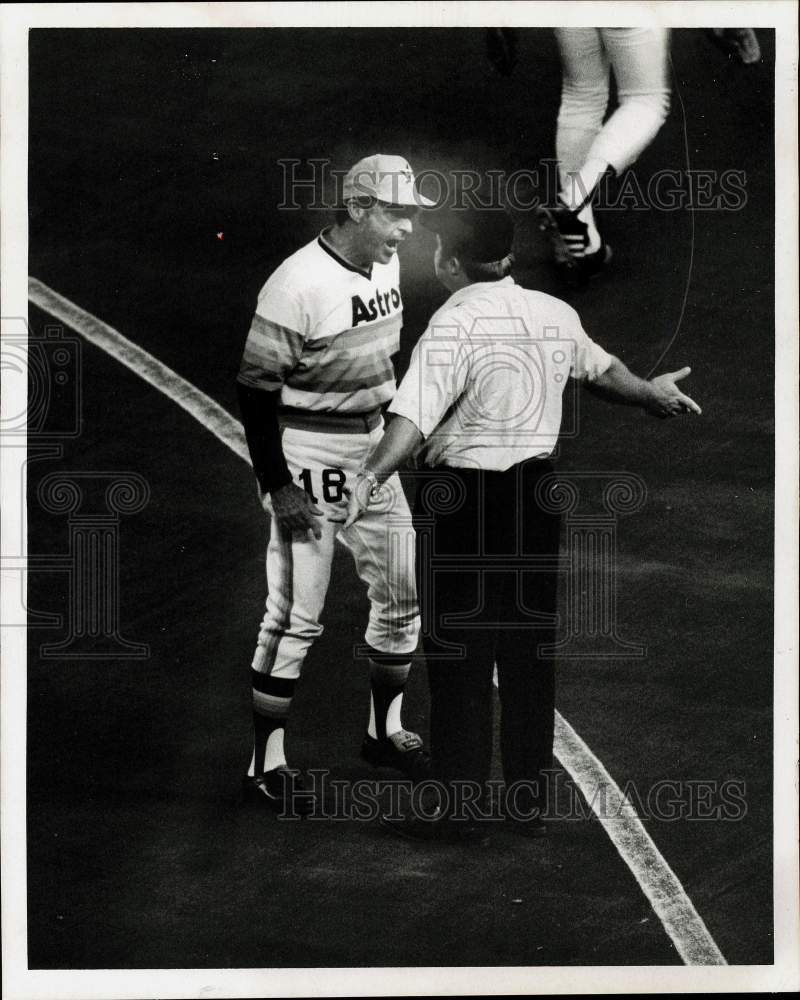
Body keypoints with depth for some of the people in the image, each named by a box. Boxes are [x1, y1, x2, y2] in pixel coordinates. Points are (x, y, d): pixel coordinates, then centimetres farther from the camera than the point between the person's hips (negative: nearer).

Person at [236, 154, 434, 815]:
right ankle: (267, 766, 8)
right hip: (308, 460, -8)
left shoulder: (387, 266, 4)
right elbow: (256, 387, -19)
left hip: (373, 452, 8)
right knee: (296, 617, -3)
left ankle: (386, 731, 34)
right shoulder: (299, 284, -21)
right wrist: (278, 486, -20)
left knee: (402, 594, 15)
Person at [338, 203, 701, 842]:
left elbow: (415, 416, -28)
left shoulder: (456, 322, -15)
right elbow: (600, 366, 24)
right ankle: (533, 801, 24)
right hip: (537, 495, 6)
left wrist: (373, 475, -37)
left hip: (462, 501, -6)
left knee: (460, 656, 3)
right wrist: (650, 393, 40)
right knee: (529, 650, 15)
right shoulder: (556, 314, 5)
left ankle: (458, 806, 8)